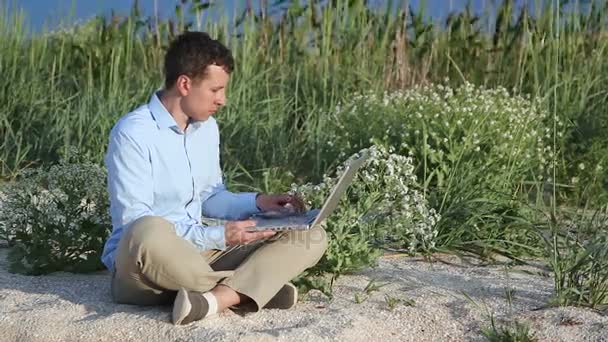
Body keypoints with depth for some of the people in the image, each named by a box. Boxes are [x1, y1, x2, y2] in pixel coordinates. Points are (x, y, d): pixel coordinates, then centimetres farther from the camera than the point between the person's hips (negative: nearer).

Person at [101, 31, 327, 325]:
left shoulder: (207, 128, 10)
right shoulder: (132, 134, -14)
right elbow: (134, 224, -20)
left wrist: (256, 202, 4)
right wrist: (217, 236, -21)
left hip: (200, 256, 7)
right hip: (141, 266, -7)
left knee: (311, 237, -5)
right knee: (149, 232, -44)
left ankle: (216, 298, -31)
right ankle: (252, 287, -22)